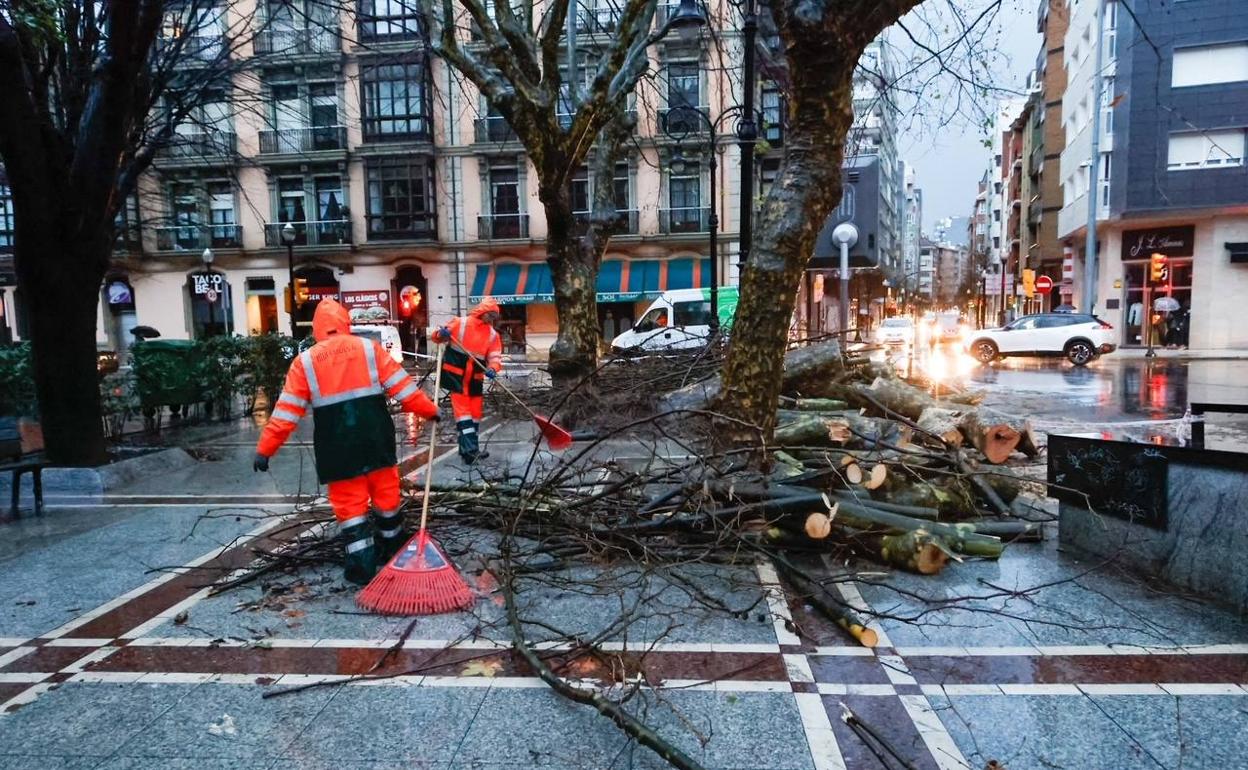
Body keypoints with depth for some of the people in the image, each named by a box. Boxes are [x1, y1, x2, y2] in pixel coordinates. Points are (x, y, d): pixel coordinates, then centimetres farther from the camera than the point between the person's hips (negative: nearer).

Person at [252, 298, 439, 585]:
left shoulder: (304, 361, 2)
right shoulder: (369, 348, 3)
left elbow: (286, 412, 1)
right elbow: (401, 386, 2)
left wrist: (266, 449, 6)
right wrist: (429, 410, 11)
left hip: (336, 445, -1)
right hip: (376, 438, 1)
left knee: (349, 503, 7)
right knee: (386, 494, 18)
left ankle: (362, 565, 6)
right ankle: (392, 548, 34)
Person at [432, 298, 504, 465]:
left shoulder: (493, 334, 5)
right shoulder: (461, 323, -7)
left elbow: (495, 356, -3)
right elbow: (437, 337, -3)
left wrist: (492, 368, -25)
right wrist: (442, 334, -28)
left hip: (475, 378, 6)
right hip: (456, 375, -5)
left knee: (475, 412, 11)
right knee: (463, 410, -10)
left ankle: (469, 449, 24)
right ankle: (470, 449, -14)